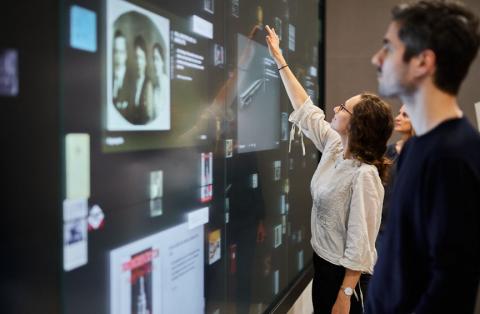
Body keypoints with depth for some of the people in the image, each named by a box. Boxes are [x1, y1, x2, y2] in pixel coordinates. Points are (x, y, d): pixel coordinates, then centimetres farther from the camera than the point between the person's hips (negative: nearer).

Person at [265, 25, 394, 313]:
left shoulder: (364, 175, -25)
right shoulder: (335, 147, -1)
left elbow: (360, 246, -26)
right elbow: (306, 110, 9)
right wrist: (279, 59, 13)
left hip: (342, 274, -8)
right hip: (322, 261, 8)